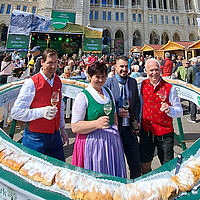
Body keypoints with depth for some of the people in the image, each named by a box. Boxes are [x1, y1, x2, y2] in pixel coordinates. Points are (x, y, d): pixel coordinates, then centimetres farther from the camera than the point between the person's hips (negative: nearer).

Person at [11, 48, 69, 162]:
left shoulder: (58, 81, 5)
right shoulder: (31, 83, -14)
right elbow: (16, 112, -15)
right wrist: (41, 112, -25)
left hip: (55, 135, 5)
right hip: (36, 138, -5)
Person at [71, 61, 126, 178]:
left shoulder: (108, 92, 10)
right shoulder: (83, 96, -11)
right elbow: (75, 127, -15)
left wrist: (116, 132, 11)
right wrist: (97, 124, -26)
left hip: (112, 140, 6)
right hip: (93, 141, -6)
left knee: (114, 175, 15)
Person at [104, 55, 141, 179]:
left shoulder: (133, 82, 8)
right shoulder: (108, 83, -6)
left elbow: (137, 102, 14)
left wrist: (136, 120, 4)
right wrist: (117, 111, -17)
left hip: (129, 127, 4)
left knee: (135, 162, 12)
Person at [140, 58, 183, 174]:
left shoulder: (169, 88, -7)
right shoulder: (143, 85, 3)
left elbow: (180, 111, -6)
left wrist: (169, 110, -26)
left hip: (165, 133, -2)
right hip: (146, 131, 3)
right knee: (144, 165, 12)